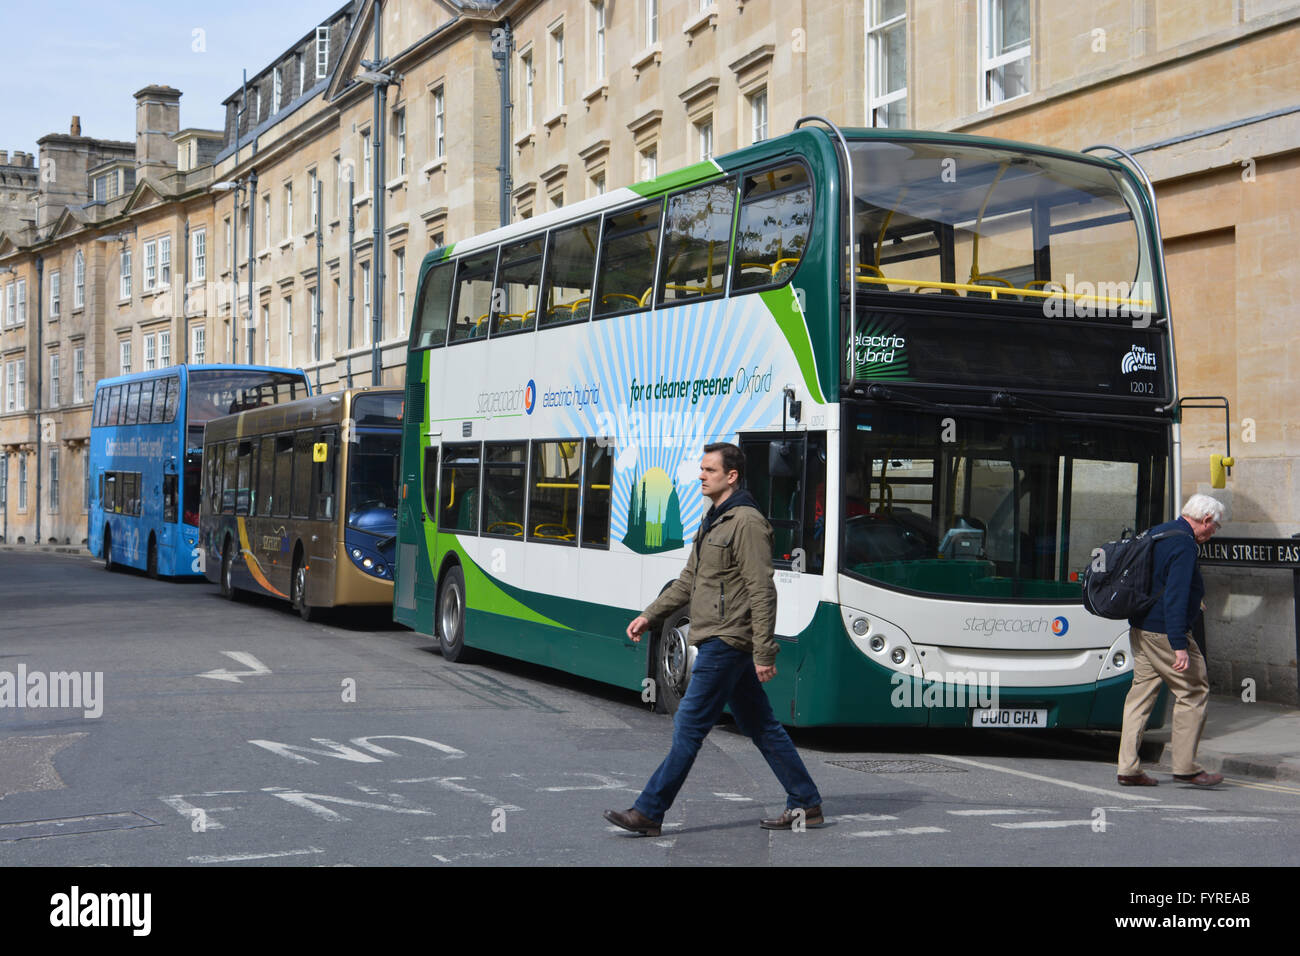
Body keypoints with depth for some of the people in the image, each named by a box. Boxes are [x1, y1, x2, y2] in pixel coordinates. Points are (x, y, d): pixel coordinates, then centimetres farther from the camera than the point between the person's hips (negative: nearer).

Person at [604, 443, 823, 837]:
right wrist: (651, 615, 17)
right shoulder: (713, 521, 17)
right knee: (760, 727, 12)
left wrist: (764, 653, -21)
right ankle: (805, 804, 18)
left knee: (689, 726, -6)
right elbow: (689, 580, 23)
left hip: (726, 642, -10)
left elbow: (762, 593, -18)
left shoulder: (746, 522, -14)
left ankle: (649, 813, -2)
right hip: (719, 642, 10)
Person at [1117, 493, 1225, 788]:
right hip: (1164, 632, -9)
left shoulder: (1157, 532, 14)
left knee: (1141, 692, 9)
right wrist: (1180, 646, -26)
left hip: (1139, 629, 9)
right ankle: (1185, 766, 4)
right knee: (1194, 692, 2)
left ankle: (1128, 768, 8)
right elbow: (1175, 597, -24)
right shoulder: (1184, 545, -16)